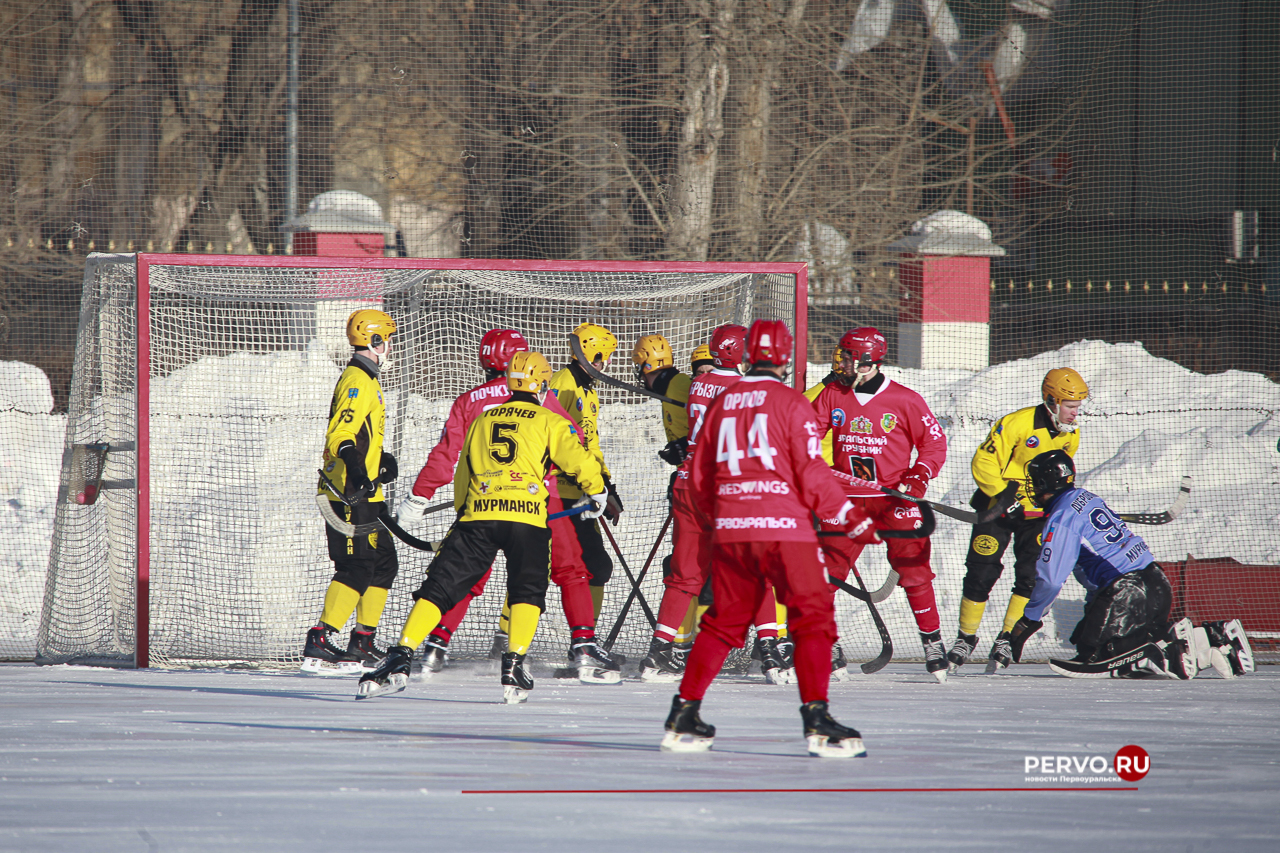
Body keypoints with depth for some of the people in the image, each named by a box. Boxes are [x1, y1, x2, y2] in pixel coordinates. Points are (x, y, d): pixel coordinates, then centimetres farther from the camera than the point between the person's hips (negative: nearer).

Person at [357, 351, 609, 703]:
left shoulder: (481, 420, 23)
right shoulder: (548, 422, 11)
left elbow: (461, 478, 29)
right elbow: (577, 459, 1)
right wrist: (597, 492, 20)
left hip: (477, 513, 3)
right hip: (527, 515, -3)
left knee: (439, 587, 3)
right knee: (527, 591, 12)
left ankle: (400, 659, -7)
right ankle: (514, 668, -2)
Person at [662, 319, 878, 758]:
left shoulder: (721, 403, 11)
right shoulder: (791, 403, -5)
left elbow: (699, 478, 17)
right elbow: (811, 475, -9)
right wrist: (851, 516, 1)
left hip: (730, 529, 5)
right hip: (782, 525, -5)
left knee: (725, 620, 16)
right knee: (813, 617, -2)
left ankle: (684, 714, 15)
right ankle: (817, 720, -13)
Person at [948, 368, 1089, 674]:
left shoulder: (1070, 435, 0)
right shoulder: (1017, 424, -21)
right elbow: (983, 463, -19)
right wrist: (1005, 496, -24)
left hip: (1038, 512, 4)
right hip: (997, 505, -4)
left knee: (1032, 576, -10)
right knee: (981, 573, -2)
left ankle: (1008, 639, 2)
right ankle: (966, 637, 16)